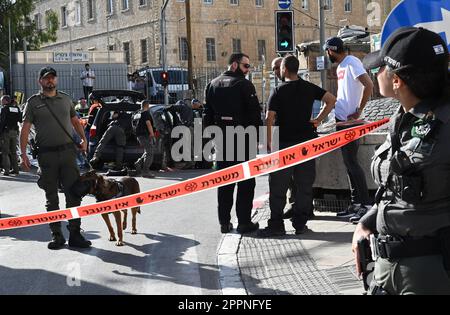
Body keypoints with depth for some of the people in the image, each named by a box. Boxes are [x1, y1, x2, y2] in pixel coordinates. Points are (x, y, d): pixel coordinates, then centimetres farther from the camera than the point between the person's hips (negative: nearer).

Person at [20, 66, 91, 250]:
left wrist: (83, 139, 8)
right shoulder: (33, 102, 3)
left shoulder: (65, 99, 13)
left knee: (74, 194, -3)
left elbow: (75, 120, 23)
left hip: (67, 151, 2)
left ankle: (75, 234, 2)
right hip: (46, 154, -2)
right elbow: (25, 128, -1)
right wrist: (23, 154, -10)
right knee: (51, 198, 5)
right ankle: (57, 235, 13)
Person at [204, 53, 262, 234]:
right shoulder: (244, 85, -9)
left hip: (221, 139, 6)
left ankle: (224, 222, 14)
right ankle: (244, 222, 2)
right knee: (245, 181, 2)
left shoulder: (213, 85, 11)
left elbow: (207, 114, 12)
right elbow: (255, 113, -13)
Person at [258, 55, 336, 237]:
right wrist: (318, 120, 5)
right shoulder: (309, 88, 4)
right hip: (306, 141, 3)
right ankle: (300, 224, 10)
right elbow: (331, 100, 2)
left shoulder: (278, 92, -6)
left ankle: (276, 225, 2)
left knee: (278, 186, 2)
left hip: (284, 143, -3)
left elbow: (270, 119, -10)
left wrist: (269, 143, -3)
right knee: (305, 185, 8)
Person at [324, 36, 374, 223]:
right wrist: (337, 109, 10)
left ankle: (366, 205, -5)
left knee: (352, 162, -9)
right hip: (341, 120, 10)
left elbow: (369, 86, -20)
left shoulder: (352, 63, -11)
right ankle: (355, 204, 18)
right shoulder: (340, 66, 17)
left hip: (350, 121, -10)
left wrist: (359, 111, -17)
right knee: (348, 162, 12)